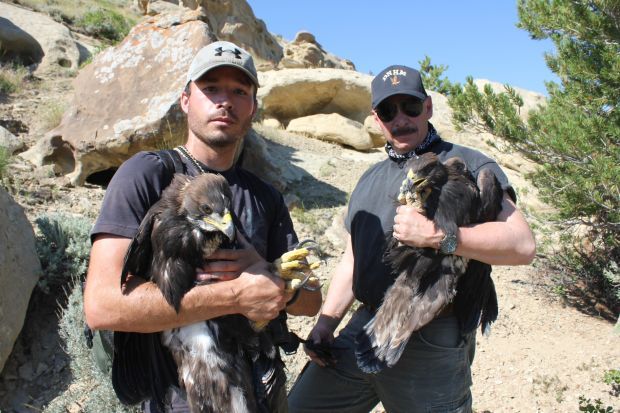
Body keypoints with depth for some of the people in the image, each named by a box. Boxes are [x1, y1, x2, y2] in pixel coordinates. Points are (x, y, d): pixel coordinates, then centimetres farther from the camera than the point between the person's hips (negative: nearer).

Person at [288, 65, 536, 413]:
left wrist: (436, 235, -25)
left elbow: (523, 244, -15)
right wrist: (327, 320, 9)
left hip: (432, 345, -6)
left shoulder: (469, 165, -4)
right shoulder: (371, 179, 17)